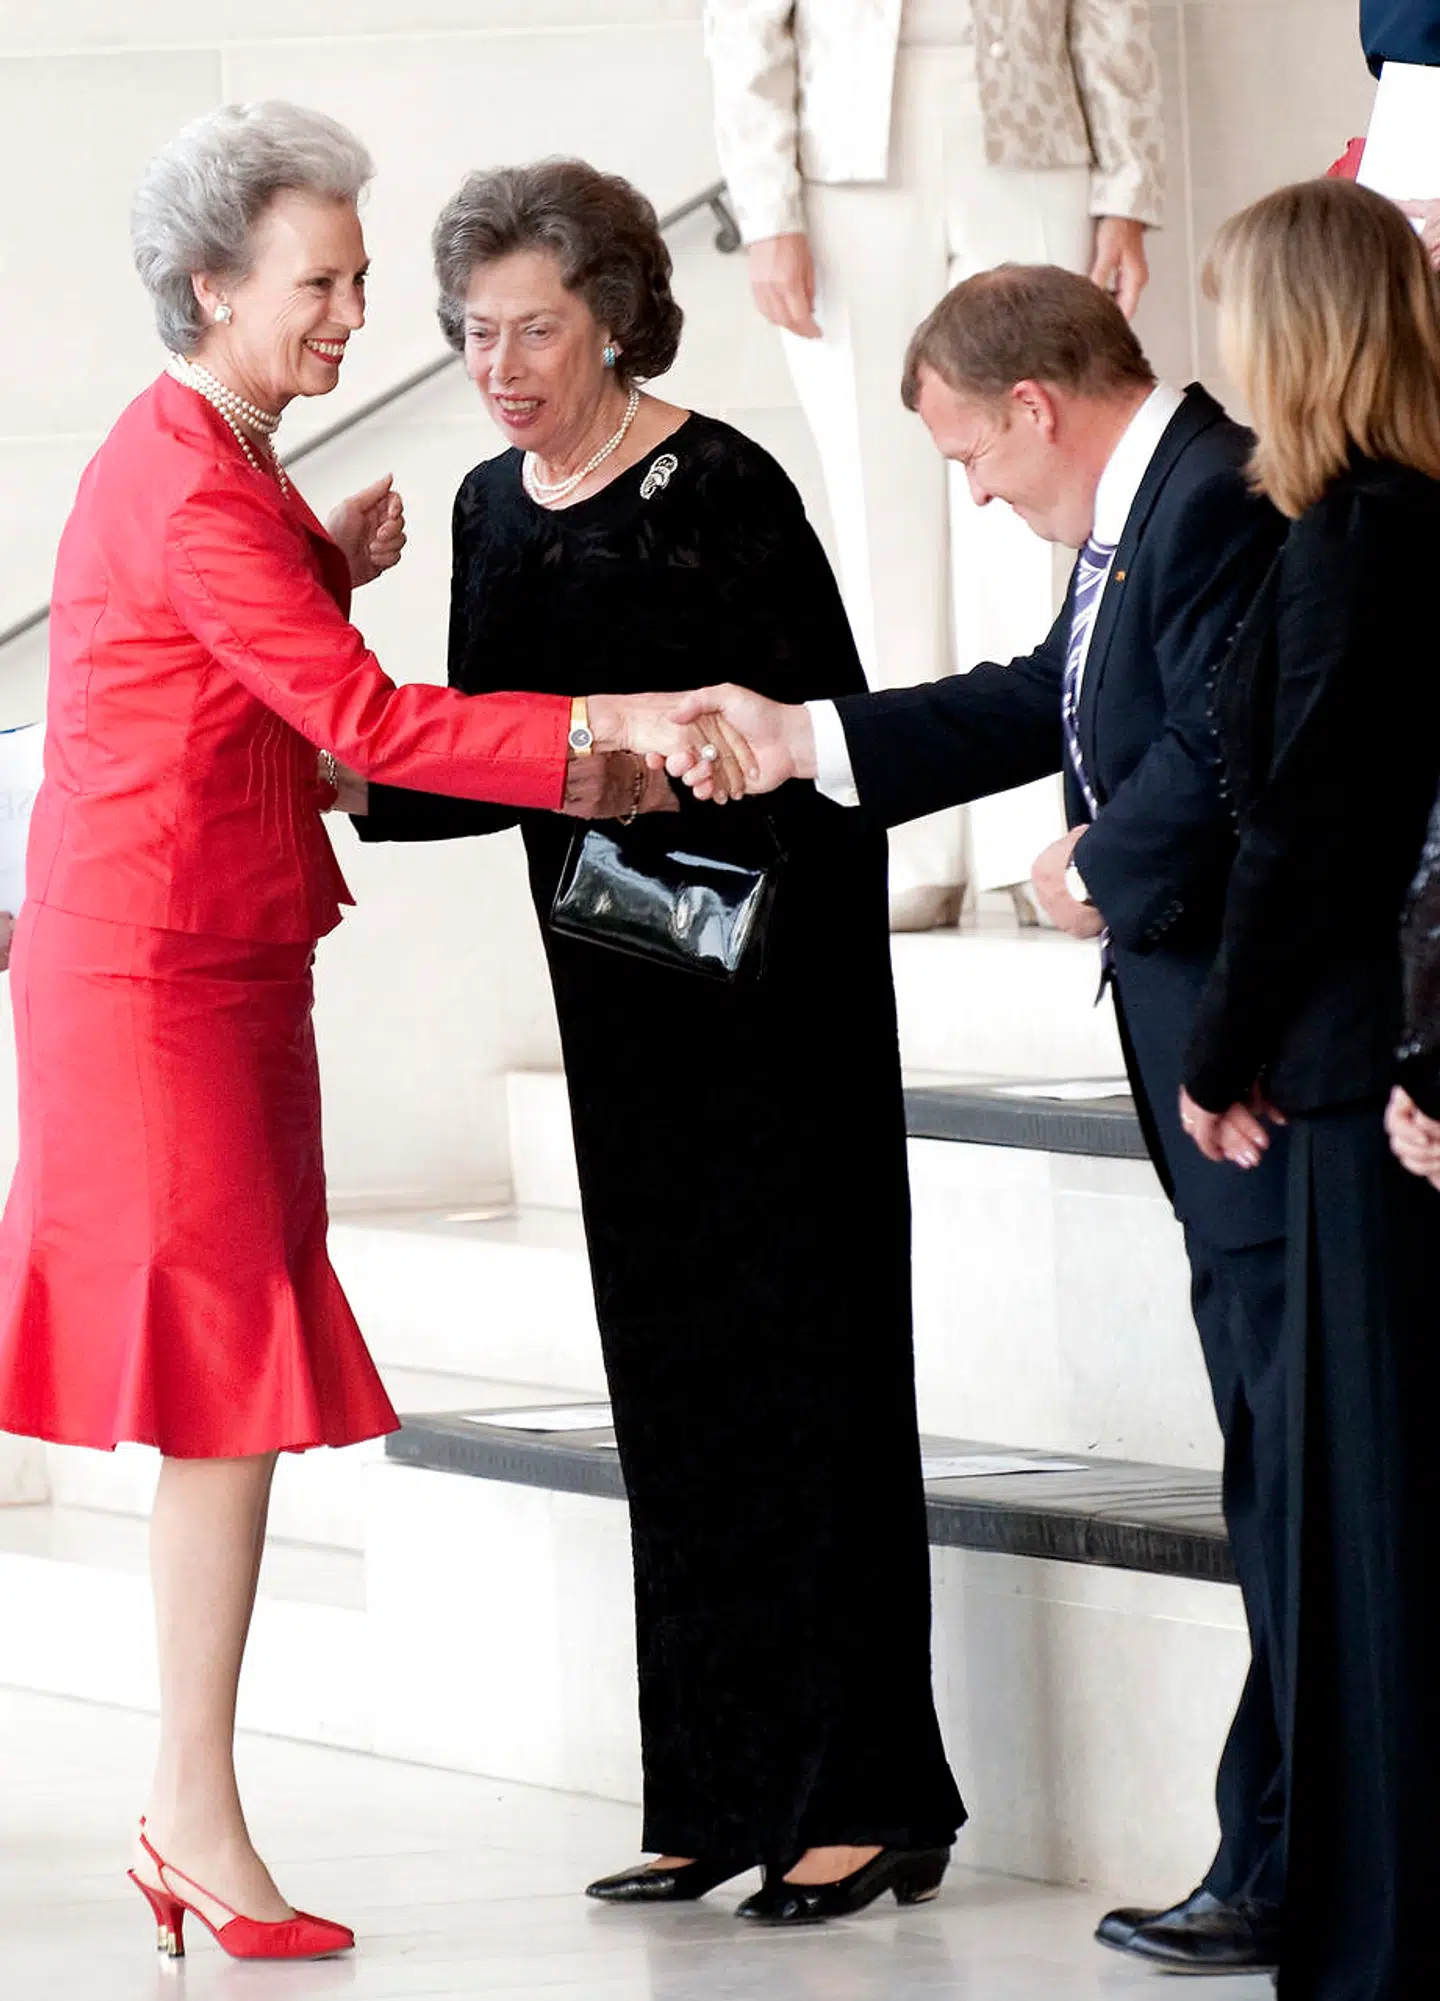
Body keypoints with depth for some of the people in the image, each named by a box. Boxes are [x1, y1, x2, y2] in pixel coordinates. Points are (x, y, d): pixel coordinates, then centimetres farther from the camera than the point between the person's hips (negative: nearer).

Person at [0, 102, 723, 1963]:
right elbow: (367, 722, -24)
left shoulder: (197, 460, 14)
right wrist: (606, 731, -27)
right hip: (158, 979, -10)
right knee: (228, 1385, -9)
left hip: (222, 964, 10)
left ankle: (187, 1806, 11)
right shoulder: (192, 490, -18)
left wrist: (325, 564, 6)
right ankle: (199, 1812, -6)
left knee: (229, 1389, 8)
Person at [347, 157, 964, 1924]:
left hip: (769, 982, -7)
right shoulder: (496, 512, 8)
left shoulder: (718, 489, -13)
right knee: (670, 1378, 9)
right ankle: (720, 1798, 14)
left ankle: (863, 1797, -1)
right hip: (624, 998, 7)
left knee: (794, 1364, -5)